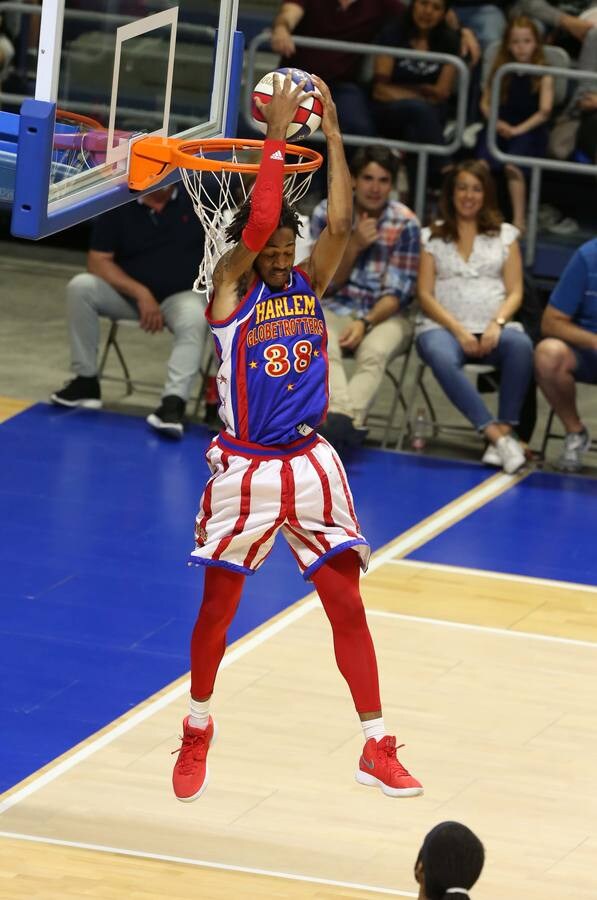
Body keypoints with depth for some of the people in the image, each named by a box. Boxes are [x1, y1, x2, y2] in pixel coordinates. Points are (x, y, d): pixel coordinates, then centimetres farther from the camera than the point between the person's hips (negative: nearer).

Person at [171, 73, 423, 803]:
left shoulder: (307, 284, 5)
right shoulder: (232, 289, -6)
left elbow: (339, 224, -9)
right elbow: (258, 221, -22)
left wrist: (332, 135, -9)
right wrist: (275, 136, -18)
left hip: (309, 465, 3)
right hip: (245, 470, -3)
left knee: (347, 604, 1)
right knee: (217, 605, 6)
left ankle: (376, 748, 5)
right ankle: (197, 731, 27)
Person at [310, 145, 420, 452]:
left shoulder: (405, 224, -4)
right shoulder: (327, 214, 0)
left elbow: (398, 292, -4)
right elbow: (326, 285, 2)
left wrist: (365, 323, -21)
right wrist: (354, 245, -14)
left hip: (385, 314, 0)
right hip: (335, 309, 1)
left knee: (374, 352, -36)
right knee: (322, 346, -35)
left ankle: (345, 419, -53)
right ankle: (344, 422, -55)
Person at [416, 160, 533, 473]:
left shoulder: (505, 235, 18)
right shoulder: (432, 237, 16)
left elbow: (515, 292, 11)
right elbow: (425, 295, 7)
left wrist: (497, 324, -11)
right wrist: (458, 330, -10)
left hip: (493, 328, 1)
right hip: (444, 326, -1)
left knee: (520, 346, -37)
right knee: (441, 357, -39)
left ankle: (505, 429, -35)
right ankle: (497, 435, -42)